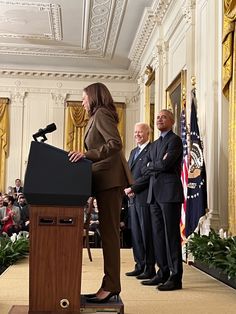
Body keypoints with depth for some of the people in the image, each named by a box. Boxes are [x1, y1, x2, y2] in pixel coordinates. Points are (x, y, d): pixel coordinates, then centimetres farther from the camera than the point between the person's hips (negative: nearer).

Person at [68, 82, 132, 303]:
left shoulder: (101, 113, -5)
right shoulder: (98, 116, 23)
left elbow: (115, 144, -18)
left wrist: (87, 154, -24)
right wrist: (85, 156, 16)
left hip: (110, 178, -10)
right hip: (105, 179, 10)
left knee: (109, 232, -10)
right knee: (108, 231, 8)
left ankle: (111, 286, -8)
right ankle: (109, 285, 12)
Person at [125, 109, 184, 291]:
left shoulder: (175, 140, -2)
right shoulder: (155, 144, 22)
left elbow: (165, 164, -16)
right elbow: (147, 172, 21)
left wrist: (150, 165, 2)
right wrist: (134, 188, 15)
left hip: (169, 192, -8)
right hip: (155, 194, 8)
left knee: (171, 234, -5)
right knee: (158, 235, 9)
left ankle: (176, 277, 0)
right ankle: (163, 273, 17)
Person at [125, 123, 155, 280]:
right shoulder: (133, 152, 21)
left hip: (145, 197, -8)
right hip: (133, 198, 8)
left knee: (147, 233, -3)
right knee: (135, 233, 10)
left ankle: (150, 268, 4)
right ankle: (140, 266, 19)